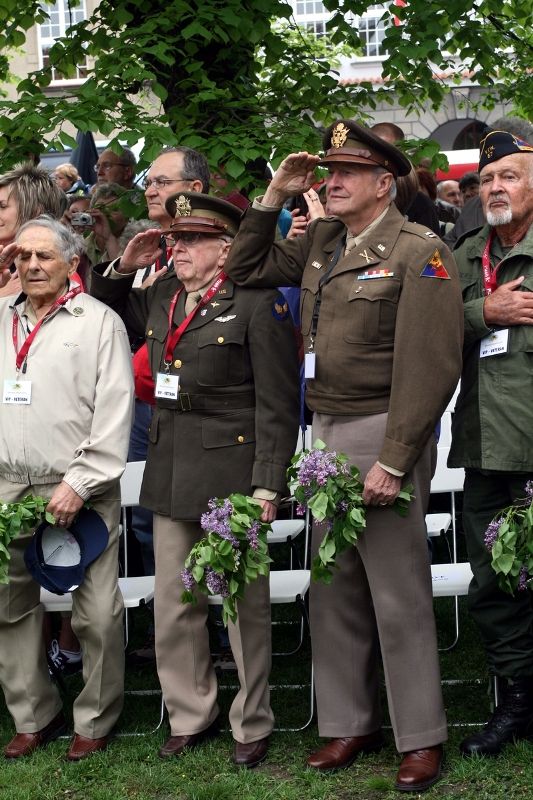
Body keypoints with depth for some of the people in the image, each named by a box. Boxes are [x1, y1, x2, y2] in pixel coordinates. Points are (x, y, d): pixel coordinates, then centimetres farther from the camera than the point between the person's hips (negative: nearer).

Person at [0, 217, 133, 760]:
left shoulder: (99, 321, 0)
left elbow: (113, 411, -7)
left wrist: (80, 483, -12)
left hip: (81, 490, -4)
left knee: (97, 613, -3)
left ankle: (94, 721, 12)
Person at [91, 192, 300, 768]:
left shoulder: (256, 303, -9)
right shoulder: (160, 295, 10)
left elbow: (277, 405, -11)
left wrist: (267, 486, -15)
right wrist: (123, 268, 12)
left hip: (231, 471, -6)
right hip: (170, 473, 6)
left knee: (245, 606, 5)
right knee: (173, 606, 12)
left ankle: (252, 725, 20)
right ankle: (190, 715, 28)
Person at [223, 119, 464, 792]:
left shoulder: (419, 252, -9)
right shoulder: (320, 242, 12)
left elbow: (430, 368, -15)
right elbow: (245, 269, 22)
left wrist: (394, 460, -18)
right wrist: (275, 196, 10)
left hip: (380, 435, -7)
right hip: (325, 433, 7)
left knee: (398, 594, -1)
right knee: (333, 590, 11)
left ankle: (421, 739, 10)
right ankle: (349, 724, 23)